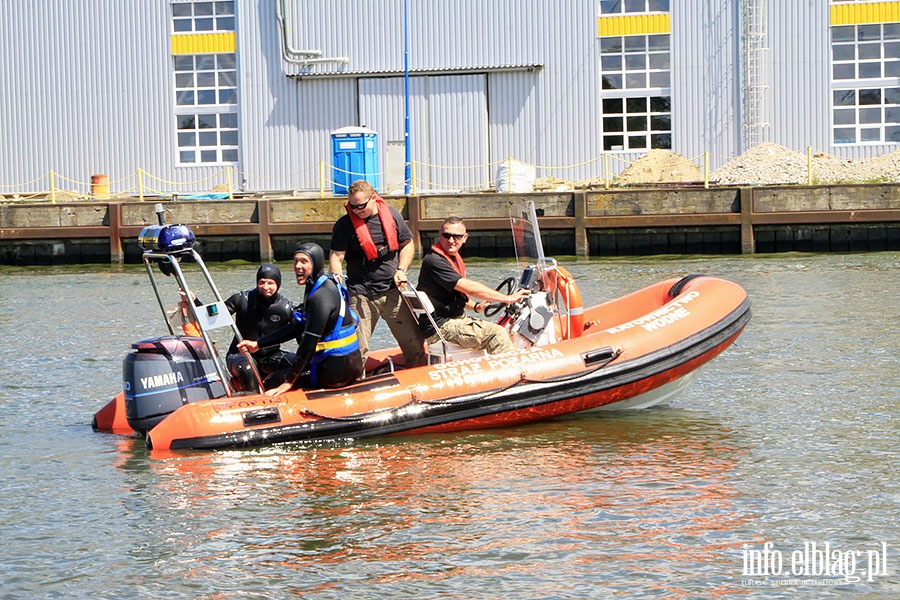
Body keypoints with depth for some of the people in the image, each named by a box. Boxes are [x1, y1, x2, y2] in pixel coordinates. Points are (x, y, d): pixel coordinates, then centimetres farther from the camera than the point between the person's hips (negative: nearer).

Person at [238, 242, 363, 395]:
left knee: (271, 383, 1)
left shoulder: (321, 296, -19)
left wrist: (289, 382, -19)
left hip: (335, 370, -10)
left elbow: (309, 342, -21)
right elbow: (296, 328, 18)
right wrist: (258, 344, 17)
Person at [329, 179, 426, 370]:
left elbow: (407, 244, 14)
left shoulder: (392, 215, 3)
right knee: (356, 349, -7)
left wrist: (401, 270, 0)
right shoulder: (344, 225, -4)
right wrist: (336, 276, -26)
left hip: (392, 291, 2)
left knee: (414, 343, 5)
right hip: (360, 294, -2)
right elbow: (336, 256, -7)